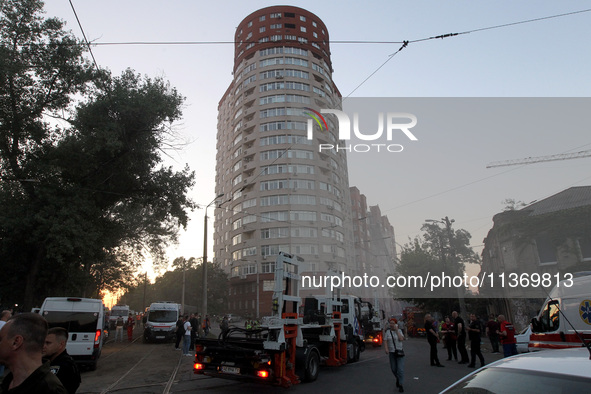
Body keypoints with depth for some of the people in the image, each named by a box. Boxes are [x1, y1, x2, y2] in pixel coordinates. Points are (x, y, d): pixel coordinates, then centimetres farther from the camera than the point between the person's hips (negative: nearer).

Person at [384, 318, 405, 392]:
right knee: (393, 368, 9)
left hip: (400, 352, -1)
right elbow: (385, 341, -8)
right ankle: (398, 379, 38)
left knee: (400, 369, -8)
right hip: (391, 352, 1)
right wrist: (386, 349, -23)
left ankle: (401, 385, 0)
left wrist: (396, 330, -14)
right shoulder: (387, 331, -1)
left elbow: (401, 339, -14)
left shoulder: (399, 330, 0)